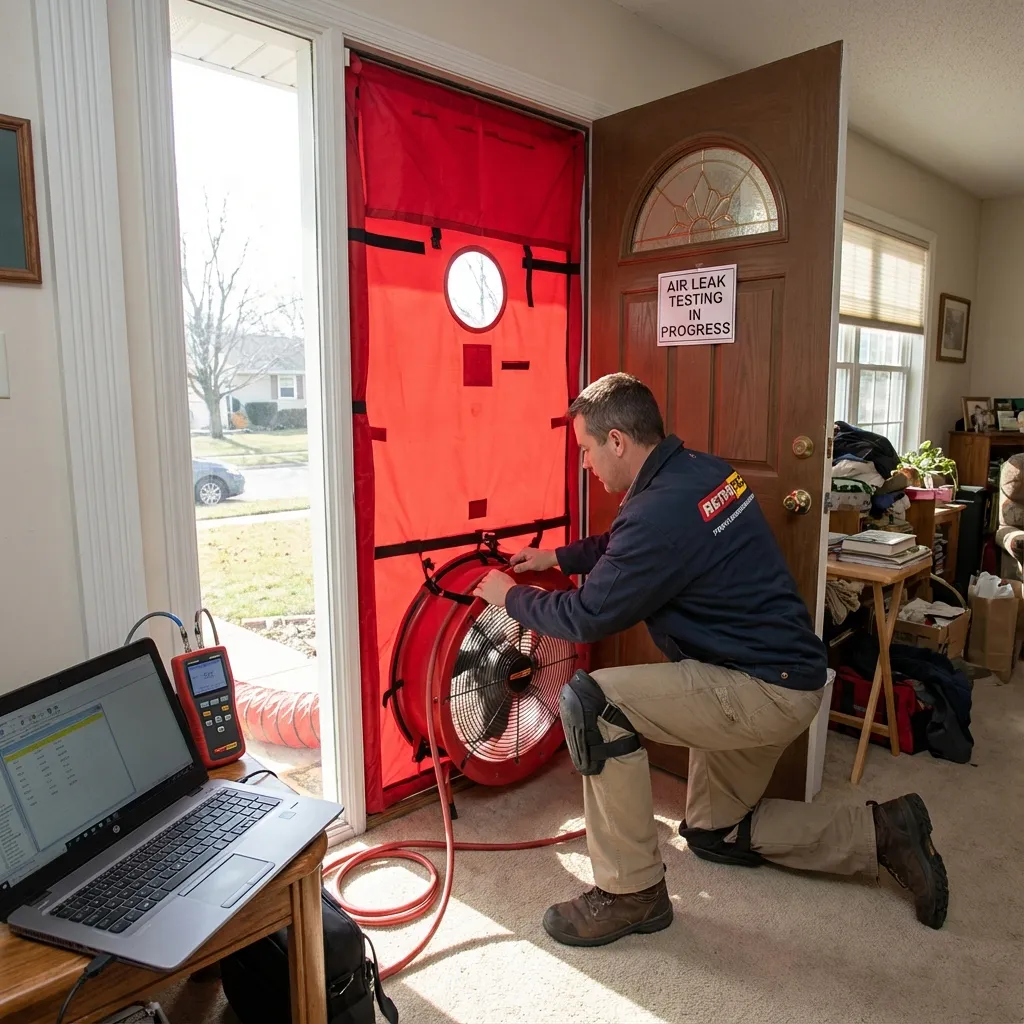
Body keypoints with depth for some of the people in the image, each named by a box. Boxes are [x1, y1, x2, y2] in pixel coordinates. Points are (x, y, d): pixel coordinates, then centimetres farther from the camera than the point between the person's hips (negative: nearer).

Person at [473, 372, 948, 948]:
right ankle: (883, 832, 28)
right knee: (714, 830, 25)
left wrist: (511, 596, -2)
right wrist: (557, 558, 18)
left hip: (766, 691, -10)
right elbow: (626, 548, 20)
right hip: (786, 673, 10)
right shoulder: (703, 470, 2)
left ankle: (631, 893, -5)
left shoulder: (662, 510, -27)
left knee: (591, 702, -21)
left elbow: (585, 619, -19)